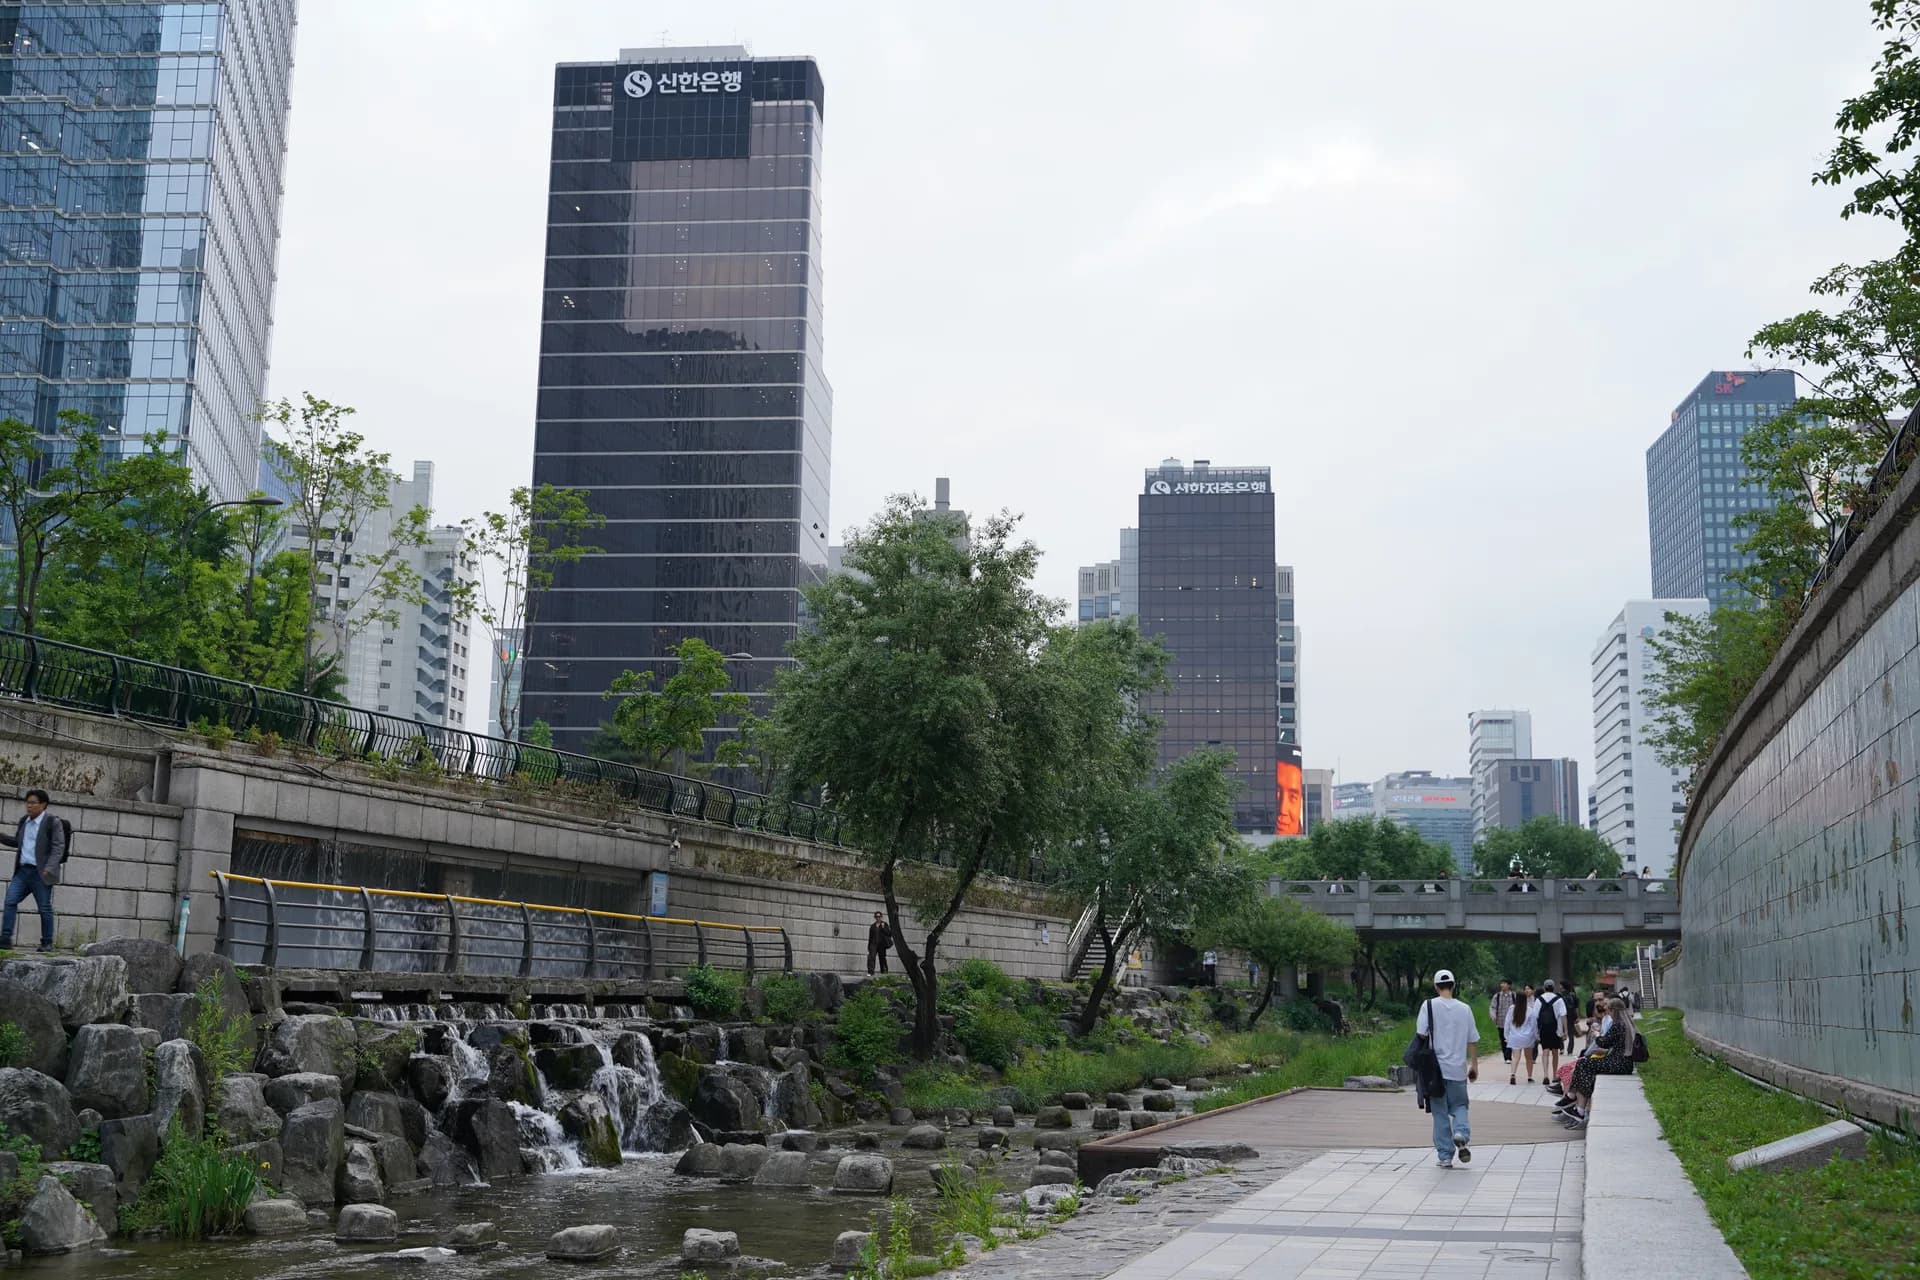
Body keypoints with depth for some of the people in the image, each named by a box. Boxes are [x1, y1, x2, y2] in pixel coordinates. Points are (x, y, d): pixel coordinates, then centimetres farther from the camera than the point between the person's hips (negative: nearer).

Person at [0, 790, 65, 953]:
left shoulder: (53, 822, -6)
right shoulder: (24, 821, 14)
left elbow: (58, 847, -10)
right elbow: (16, 842, 28)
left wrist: (49, 868, -21)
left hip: (41, 873, -6)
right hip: (23, 871, 6)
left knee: (45, 908, 0)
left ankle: (47, 943, 9)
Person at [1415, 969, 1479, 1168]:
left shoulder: (1429, 1006, -5)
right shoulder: (1464, 1009, 3)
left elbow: (1421, 1035, -9)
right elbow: (1473, 1040, 8)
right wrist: (1474, 1065, 17)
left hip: (1436, 1068, -1)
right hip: (1458, 1069, 1)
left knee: (1440, 1113, 7)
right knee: (1459, 1106, 17)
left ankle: (1445, 1156, 7)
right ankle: (1461, 1134, -12)